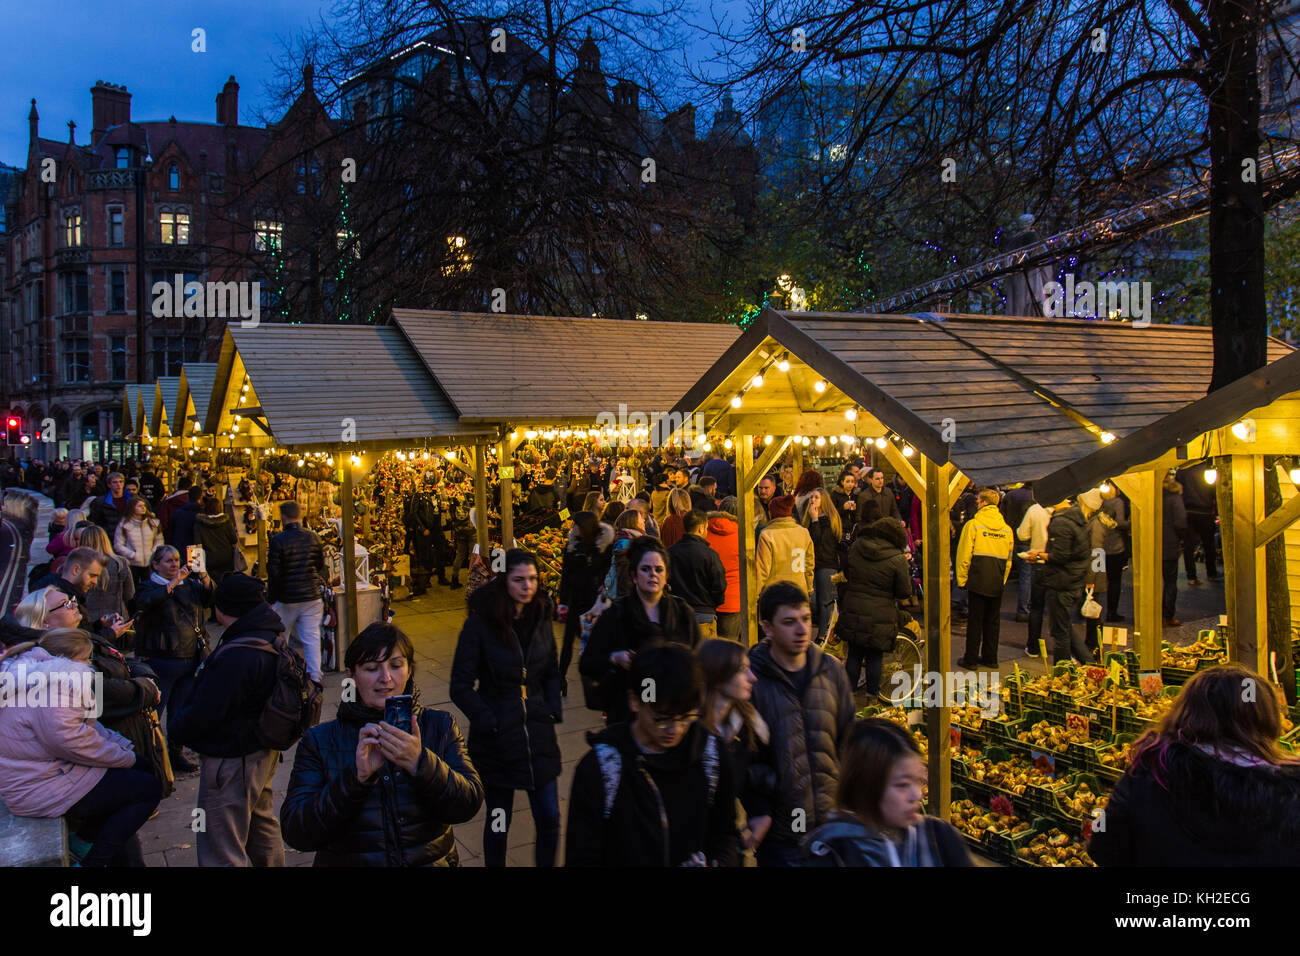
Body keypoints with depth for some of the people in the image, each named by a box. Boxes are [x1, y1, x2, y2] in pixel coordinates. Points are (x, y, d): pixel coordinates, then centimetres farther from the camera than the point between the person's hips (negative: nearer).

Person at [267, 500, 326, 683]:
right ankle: (315, 676, 4)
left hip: (287, 598, -3)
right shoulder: (312, 537, 0)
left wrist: (272, 599, -2)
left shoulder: (277, 540, -11)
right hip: (312, 596, 3)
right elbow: (321, 565, 10)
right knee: (311, 637, 6)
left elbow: (274, 573, -9)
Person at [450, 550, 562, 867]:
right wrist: (489, 722, -14)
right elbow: (461, 686, -9)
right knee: (498, 823, 9)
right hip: (496, 739, -4)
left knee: (549, 818, 5)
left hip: (538, 733, 4)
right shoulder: (479, 623, -10)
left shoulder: (540, 620, 5)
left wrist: (554, 710, 3)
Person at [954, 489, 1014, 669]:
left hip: (978, 580, -4)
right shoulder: (1007, 529, 7)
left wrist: (962, 579, 0)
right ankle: (990, 658, 20)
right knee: (993, 620, 13)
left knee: (975, 619, 1)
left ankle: (971, 659, 6)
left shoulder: (973, 525, -7)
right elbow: (1009, 558, 13)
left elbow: (964, 554, -7)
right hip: (997, 583, 4)